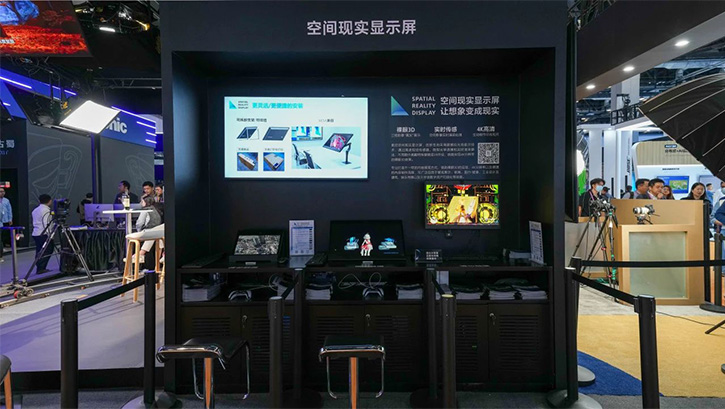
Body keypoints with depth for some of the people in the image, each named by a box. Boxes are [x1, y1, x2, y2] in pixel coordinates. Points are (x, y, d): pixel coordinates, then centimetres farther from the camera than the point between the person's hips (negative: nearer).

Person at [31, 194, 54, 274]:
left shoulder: (35, 210, 18)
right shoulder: (46, 210, -11)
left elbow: (34, 223, 21)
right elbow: (46, 223, -17)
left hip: (35, 234, 9)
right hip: (43, 234, -9)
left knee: (39, 252, 11)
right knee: (47, 251, -3)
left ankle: (40, 268, 13)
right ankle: (41, 268, -5)